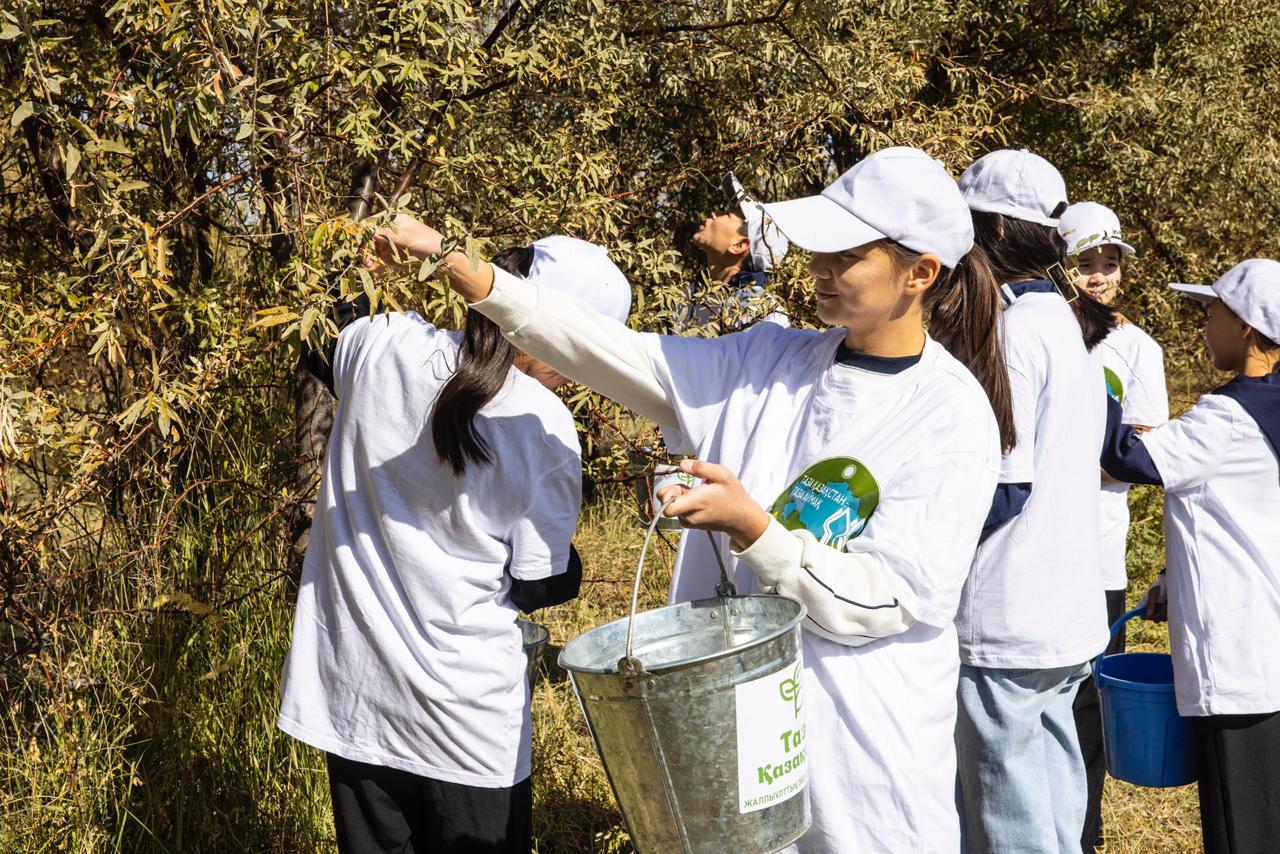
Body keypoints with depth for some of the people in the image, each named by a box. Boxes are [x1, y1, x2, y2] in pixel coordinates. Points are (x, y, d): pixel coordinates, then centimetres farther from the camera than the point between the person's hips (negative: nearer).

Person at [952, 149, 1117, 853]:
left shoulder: (1012, 328, -17)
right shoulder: (1067, 323, 11)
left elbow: (1002, 485, -20)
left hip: (1006, 623, -9)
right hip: (1067, 611, 9)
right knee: (1053, 797, 18)